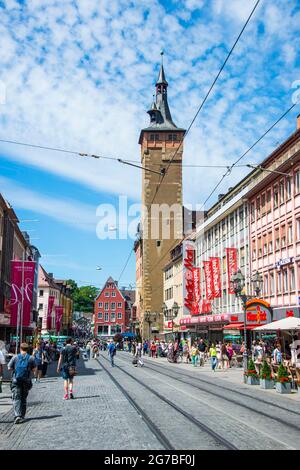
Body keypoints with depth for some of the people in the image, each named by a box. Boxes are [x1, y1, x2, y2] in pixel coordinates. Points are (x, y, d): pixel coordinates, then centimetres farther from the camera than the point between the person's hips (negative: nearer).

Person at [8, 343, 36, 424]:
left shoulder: (15, 357, -3)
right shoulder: (31, 358, -2)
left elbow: (9, 368, 0)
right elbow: (34, 369, 3)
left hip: (16, 381, -2)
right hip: (26, 381, 2)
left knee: (16, 399, -2)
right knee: (24, 398, 14)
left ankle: (17, 415, -19)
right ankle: (22, 416, 19)